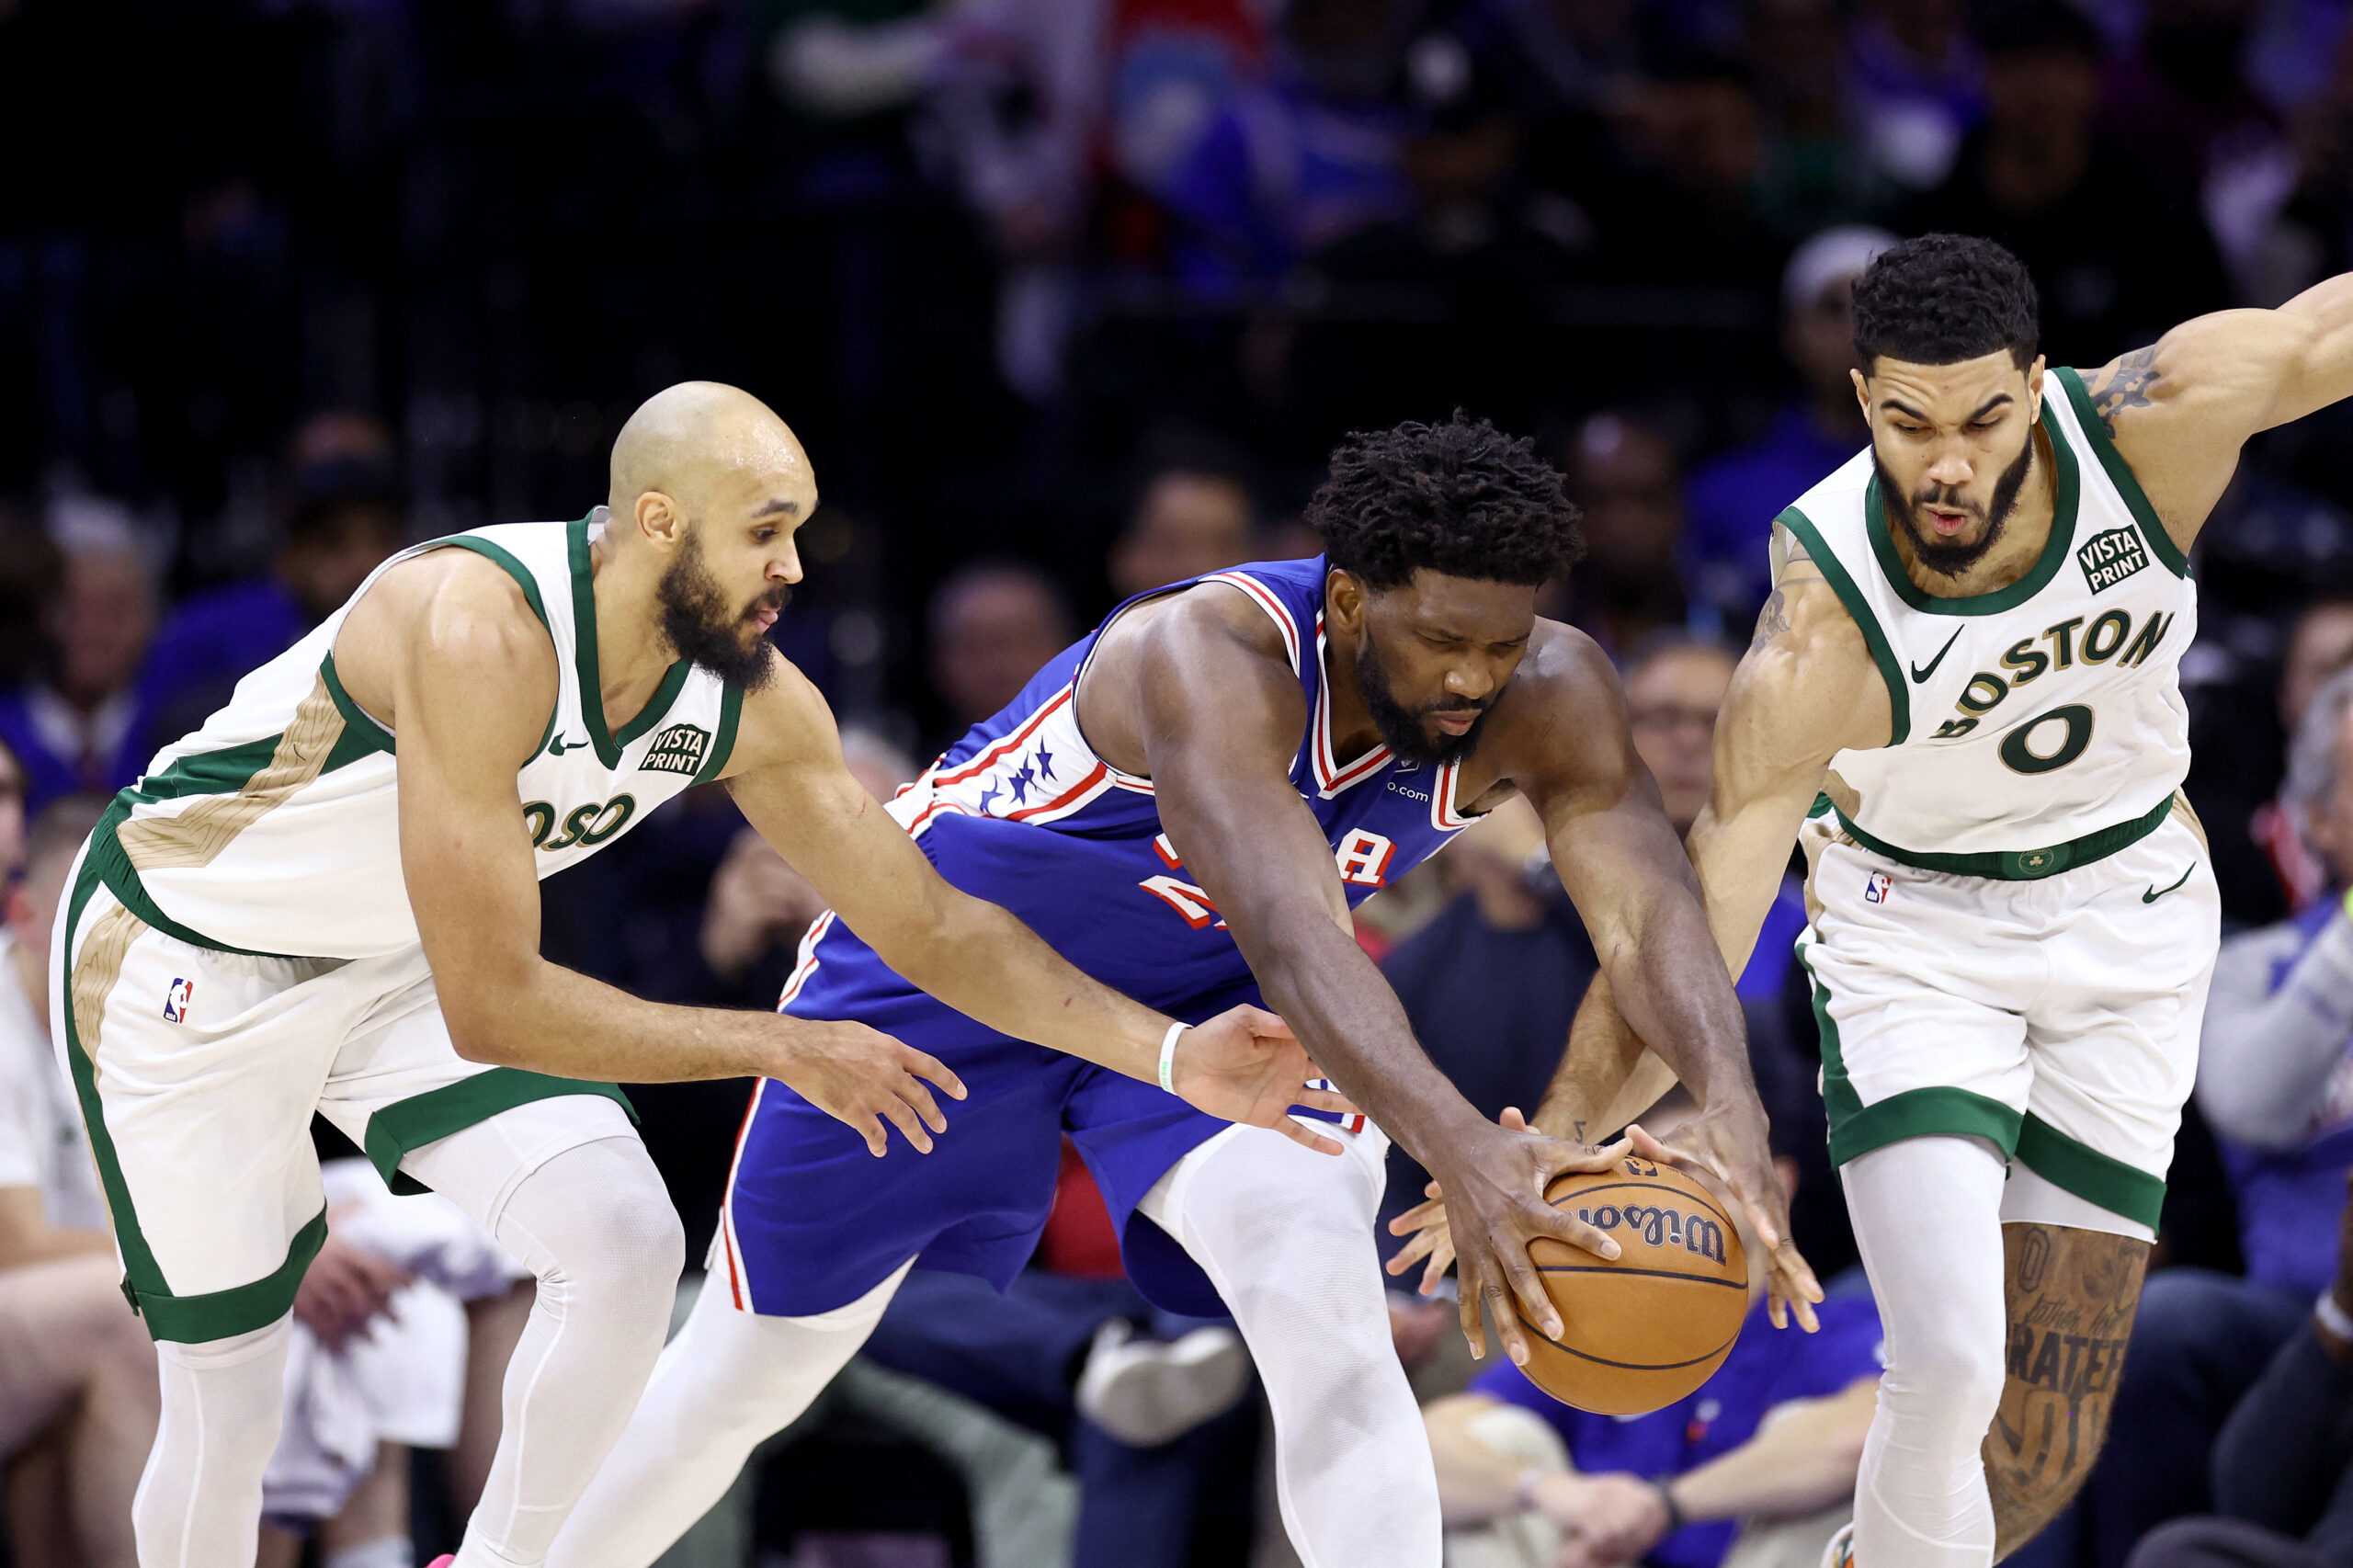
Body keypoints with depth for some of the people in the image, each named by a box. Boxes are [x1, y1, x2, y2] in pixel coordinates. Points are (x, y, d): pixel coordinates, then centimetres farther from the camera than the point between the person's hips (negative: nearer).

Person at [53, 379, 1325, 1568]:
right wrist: (777, 1049, -30)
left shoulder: (752, 705, -14)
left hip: (394, 971, 6)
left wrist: (1176, 1055, -14)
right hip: (182, 962, -6)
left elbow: (934, 929, -4)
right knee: (224, 1397, -3)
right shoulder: (480, 634, -36)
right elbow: (491, 1007, -35)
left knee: (622, 1244, -14)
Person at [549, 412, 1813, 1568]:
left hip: (1209, 999, 3)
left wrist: (1730, 1100, -54)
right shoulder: (1210, 659, -40)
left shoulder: (1550, 699, -23)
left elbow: (1648, 911, -32)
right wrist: (1462, 1151, -67)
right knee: (750, 1371, 13)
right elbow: (1293, 938, -53)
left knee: (1326, 1303, -26)